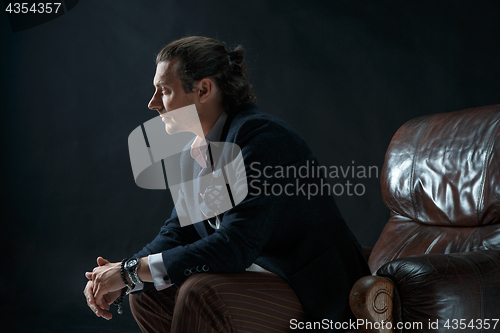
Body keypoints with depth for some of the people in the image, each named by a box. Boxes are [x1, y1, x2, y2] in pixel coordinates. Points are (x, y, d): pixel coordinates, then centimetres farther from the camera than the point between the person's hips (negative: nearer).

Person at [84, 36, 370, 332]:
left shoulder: (261, 138, -23)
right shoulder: (195, 152, 6)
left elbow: (234, 247, -29)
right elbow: (178, 232, 11)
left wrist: (132, 270, -23)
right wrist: (121, 277, -6)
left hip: (314, 294, -9)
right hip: (261, 280, 9)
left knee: (200, 293, -30)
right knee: (146, 296, 7)